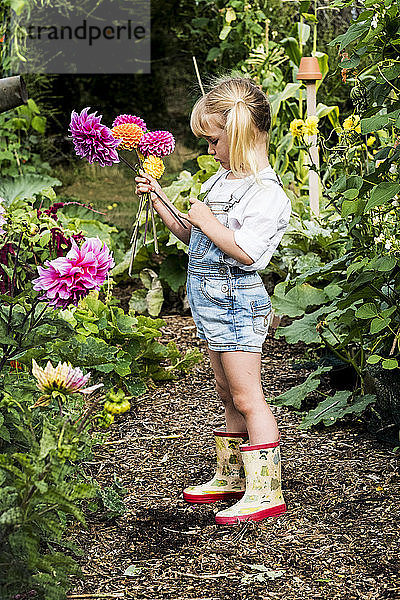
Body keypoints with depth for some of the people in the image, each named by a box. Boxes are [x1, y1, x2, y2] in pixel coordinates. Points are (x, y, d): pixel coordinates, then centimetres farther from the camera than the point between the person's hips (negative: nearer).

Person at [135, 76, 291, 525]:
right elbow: (193, 237, 20)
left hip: (236, 301, -9)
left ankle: (264, 491, -3)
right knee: (228, 395, 17)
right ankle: (231, 478, 27)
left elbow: (245, 252, -27)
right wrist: (160, 201, 13)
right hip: (212, 300, 9)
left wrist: (207, 220, -18)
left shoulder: (266, 193, -18)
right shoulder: (221, 180, 12)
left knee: (246, 398, -7)